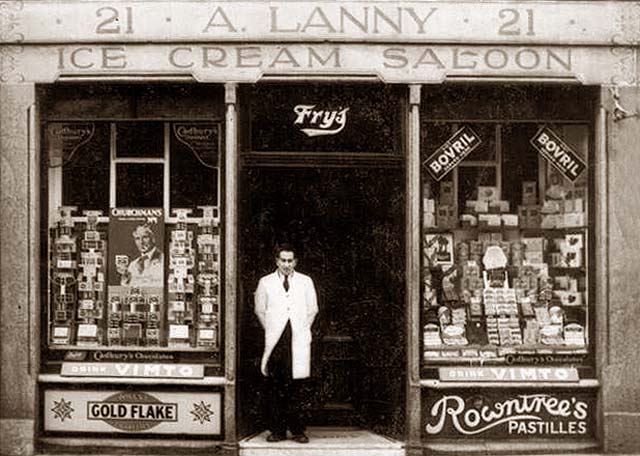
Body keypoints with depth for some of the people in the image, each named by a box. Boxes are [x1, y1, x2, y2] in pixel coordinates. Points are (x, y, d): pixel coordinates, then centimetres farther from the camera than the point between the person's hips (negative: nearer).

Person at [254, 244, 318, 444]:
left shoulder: (306, 282, 10)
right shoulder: (265, 282, 9)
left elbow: (312, 310, 15)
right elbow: (260, 310, 15)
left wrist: (301, 330, 11)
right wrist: (271, 330, 11)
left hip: (298, 340, 0)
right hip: (275, 341, 0)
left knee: (296, 387, -3)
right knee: (276, 388, -1)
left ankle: (297, 430, 2)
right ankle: (277, 430, 5)